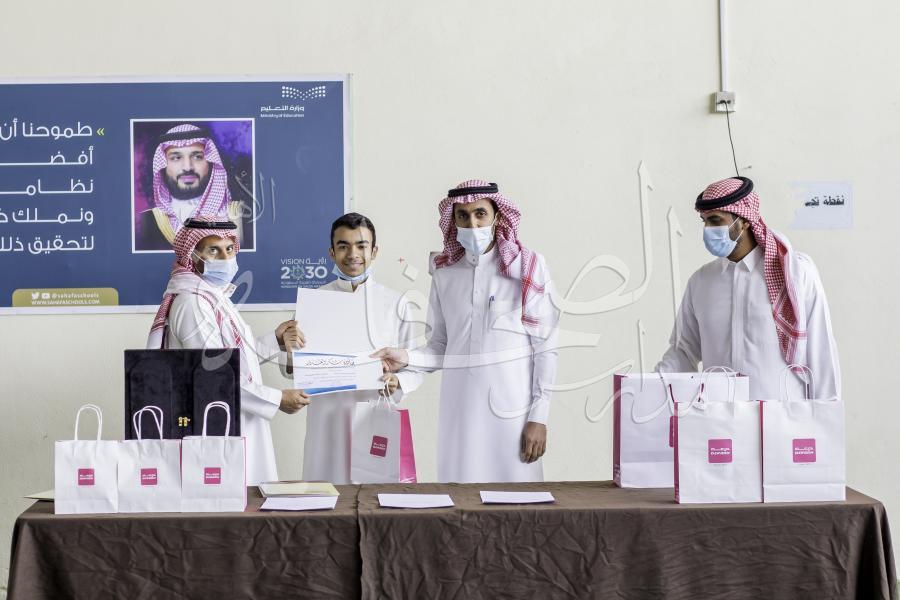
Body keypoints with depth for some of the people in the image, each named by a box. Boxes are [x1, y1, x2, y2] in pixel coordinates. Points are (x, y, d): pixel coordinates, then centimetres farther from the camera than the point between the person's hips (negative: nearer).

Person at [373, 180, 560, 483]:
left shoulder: (528, 267, -2)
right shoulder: (444, 272, 7)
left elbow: (545, 347, -3)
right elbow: (441, 347, 11)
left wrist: (539, 417, -7)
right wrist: (406, 358, -9)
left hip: (510, 400, -3)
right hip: (460, 400, 3)